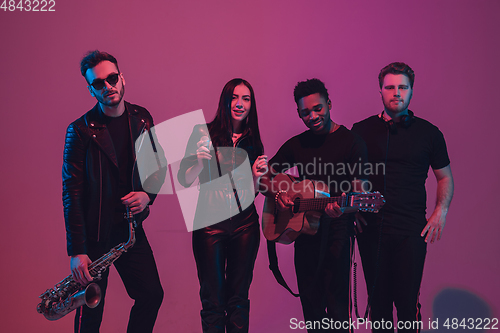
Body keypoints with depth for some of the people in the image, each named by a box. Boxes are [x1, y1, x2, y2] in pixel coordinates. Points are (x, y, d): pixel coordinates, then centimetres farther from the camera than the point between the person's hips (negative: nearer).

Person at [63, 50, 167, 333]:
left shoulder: (142, 118, 3)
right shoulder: (81, 130, -11)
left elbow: (159, 164, 14)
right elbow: (71, 192, -12)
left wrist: (148, 194, -8)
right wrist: (76, 251, -16)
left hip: (131, 227, 4)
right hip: (95, 233, -4)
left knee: (152, 295, 8)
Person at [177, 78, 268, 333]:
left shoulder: (253, 142, 8)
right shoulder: (204, 134, -1)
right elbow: (184, 180, -2)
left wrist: (256, 175, -6)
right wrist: (200, 161, -19)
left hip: (245, 223, 3)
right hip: (210, 222, -3)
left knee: (239, 298, 10)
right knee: (212, 299, 4)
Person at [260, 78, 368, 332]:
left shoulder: (351, 142, -3)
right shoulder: (296, 144, 10)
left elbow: (357, 190, -9)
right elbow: (263, 177, 14)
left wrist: (341, 207, -29)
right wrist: (277, 194, -7)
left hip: (336, 228, -4)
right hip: (303, 226, 5)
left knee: (336, 303, -5)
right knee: (310, 301, 12)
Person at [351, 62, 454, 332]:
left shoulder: (429, 133, 5)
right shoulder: (361, 130, 5)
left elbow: (445, 177, 13)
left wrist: (441, 211, -1)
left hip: (412, 230, -1)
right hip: (371, 228, 1)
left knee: (407, 300, -1)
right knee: (378, 298, 10)